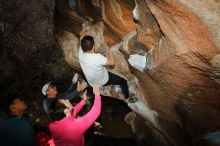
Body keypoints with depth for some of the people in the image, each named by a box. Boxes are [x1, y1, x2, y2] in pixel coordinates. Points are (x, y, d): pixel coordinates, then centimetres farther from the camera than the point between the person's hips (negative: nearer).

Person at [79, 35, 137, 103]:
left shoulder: (80, 53, -23)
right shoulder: (96, 57, -41)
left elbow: (83, 45, 0)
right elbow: (112, 62, -26)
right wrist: (110, 52, -12)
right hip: (102, 81, -7)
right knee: (123, 81, 11)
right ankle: (127, 98, 32)